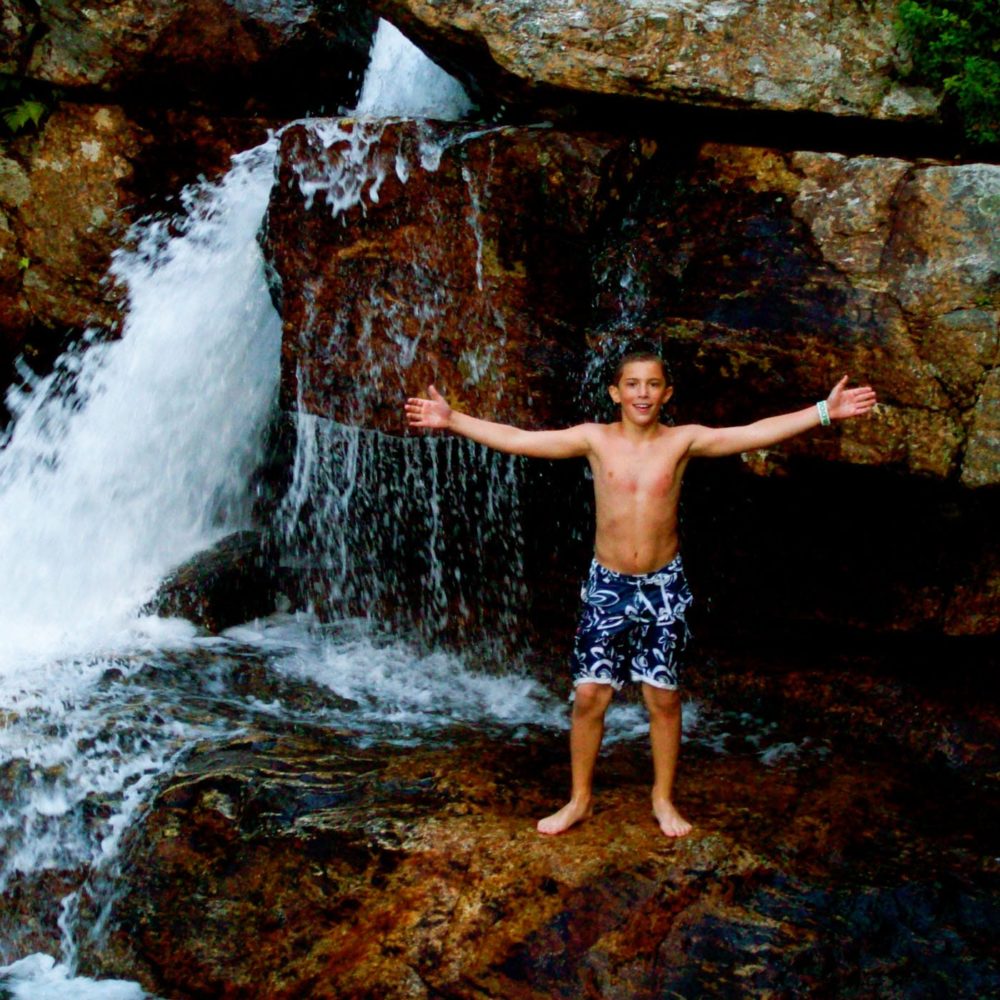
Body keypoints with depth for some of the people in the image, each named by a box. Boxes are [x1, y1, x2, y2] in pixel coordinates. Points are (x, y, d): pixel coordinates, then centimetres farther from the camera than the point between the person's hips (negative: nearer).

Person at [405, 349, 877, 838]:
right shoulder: (595, 439, -4)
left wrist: (824, 411, -18)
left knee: (663, 697, 8)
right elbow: (516, 439, -7)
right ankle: (580, 798, 19)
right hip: (607, 584, 0)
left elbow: (757, 433, -10)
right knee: (589, 693, 1)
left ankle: (663, 799, 26)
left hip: (663, 586, 0)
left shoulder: (684, 441, -4)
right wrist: (452, 420, -12)